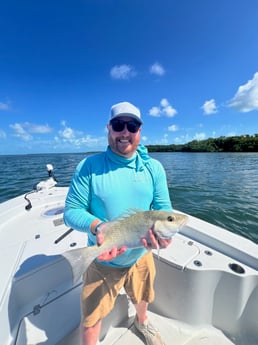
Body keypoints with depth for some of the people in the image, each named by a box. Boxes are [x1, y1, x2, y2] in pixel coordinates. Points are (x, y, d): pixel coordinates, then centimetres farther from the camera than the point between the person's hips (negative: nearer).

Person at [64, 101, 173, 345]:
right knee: (91, 319, 20)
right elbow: (71, 211, -16)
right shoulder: (89, 166, -17)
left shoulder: (154, 168, -10)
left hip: (142, 255, 4)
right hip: (103, 260, -3)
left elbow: (164, 208, -8)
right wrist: (97, 226, -34)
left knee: (142, 298, 34)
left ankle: (142, 322, 70)